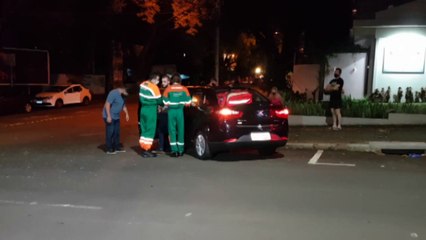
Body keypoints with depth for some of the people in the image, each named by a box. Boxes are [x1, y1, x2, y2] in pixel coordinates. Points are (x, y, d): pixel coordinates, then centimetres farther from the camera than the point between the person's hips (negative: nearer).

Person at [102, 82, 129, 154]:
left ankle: (117, 147, 21)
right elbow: (107, 104, -24)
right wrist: (108, 116, -25)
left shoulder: (121, 95, 8)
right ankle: (109, 149, 2)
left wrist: (127, 114, 16)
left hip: (116, 116, 9)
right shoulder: (113, 93, -20)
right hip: (109, 116, -9)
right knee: (110, 132, -5)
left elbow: (123, 105, 22)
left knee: (117, 132, 11)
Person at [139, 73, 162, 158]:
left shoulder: (142, 85, 5)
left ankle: (144, 149, 17)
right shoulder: (154, 87, -15)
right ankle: (147, 151, 1)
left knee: (144, 130, 13)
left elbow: (141, 97, 12)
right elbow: (159, 100, -8)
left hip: (143, 110, 7)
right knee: (150, 130, -1)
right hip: (151, 111, -7)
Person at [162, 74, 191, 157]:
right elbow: (188, 102, 2)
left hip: (171, 111, -1)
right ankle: (180, 151, 10)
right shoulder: (184, 89, 3)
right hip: (180, 110, 1)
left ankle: (174, 150, 0)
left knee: (172, 130, 4)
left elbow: (165, 102, -1)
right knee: (181, 130, 8)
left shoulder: (168, 89, 0)